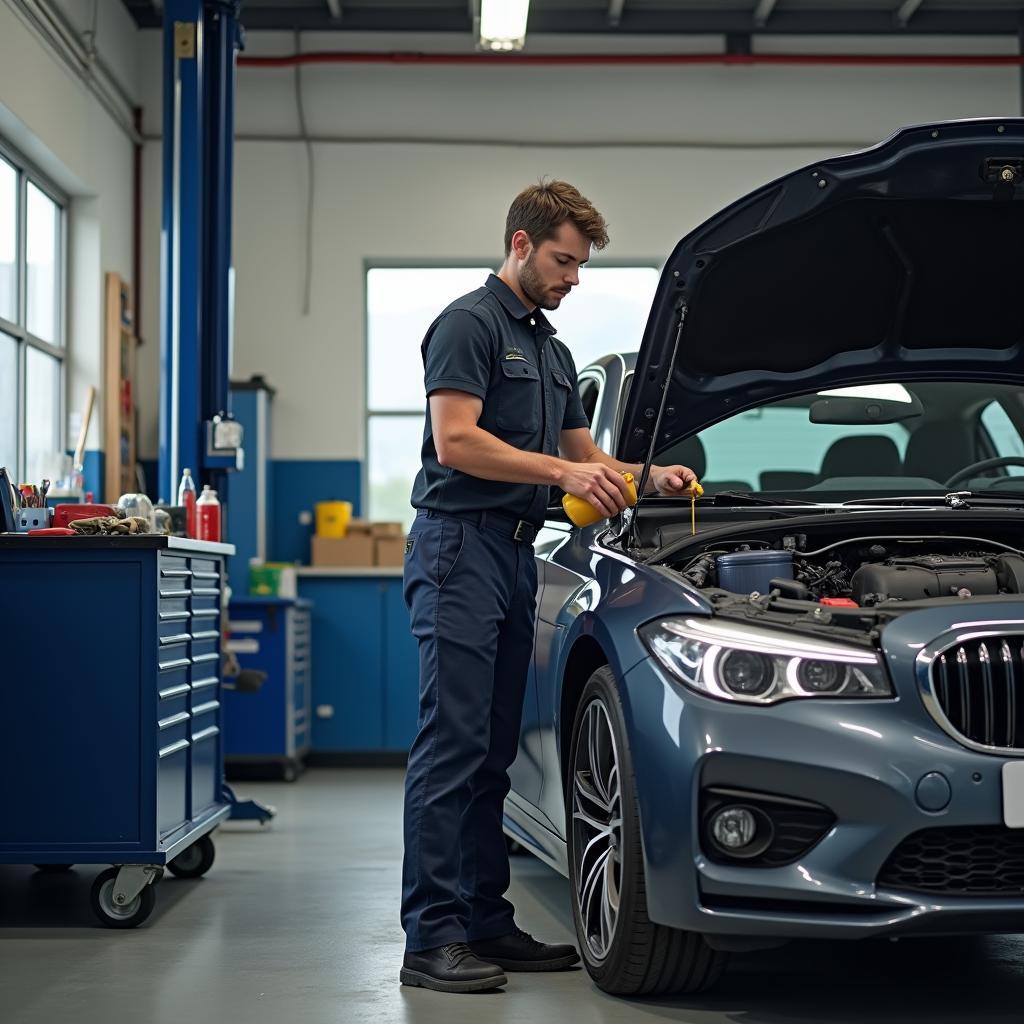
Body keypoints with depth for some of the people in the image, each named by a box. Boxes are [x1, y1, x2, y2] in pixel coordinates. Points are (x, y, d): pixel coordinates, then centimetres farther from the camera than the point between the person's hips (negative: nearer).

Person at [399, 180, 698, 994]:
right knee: (451, 743, -11)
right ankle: (432, 937, -10)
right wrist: (564, 473, -20)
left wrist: (648, 477, 9)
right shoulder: (470, 324, -6)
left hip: (515, 555, 9)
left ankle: (486, 920, 15)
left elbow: (581, 452, 27)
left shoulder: (553, 349, 22)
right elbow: (456, 441, -17)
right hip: (460, 545, -9)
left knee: (493, 751, 10)